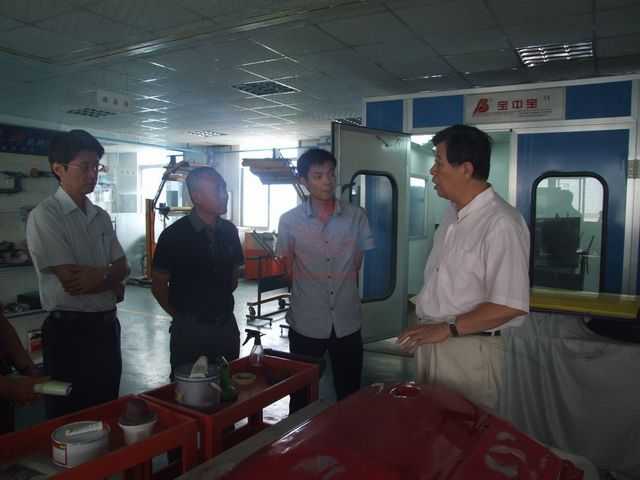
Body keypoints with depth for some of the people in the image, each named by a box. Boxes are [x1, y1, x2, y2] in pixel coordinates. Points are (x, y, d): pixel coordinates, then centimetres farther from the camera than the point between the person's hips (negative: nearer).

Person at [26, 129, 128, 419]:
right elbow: (70, 282, -19)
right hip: (68, 330, -6)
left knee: (107, 409, 17)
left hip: (107, 326, 6)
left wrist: (98, 278, -13)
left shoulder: (101, 216, 9)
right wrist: (111, 278, -8)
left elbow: (121, 267, 5)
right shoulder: (44, 216, -12)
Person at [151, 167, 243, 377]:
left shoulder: (229, 231, 2)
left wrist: (222, 303, 12)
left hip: (226, 326, 4)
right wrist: (181, 316, 4)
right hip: (190, 329, -4)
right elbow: (158, 285, -5)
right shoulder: (174, 234, -12)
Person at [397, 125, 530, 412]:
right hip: (430, 341, 8)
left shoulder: (501, 223, -21)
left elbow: (511, 305, -24)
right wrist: (424, 328, 10)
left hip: (467, 350, -8)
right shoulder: (452, 215, 8)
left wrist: (447, 329, -20)